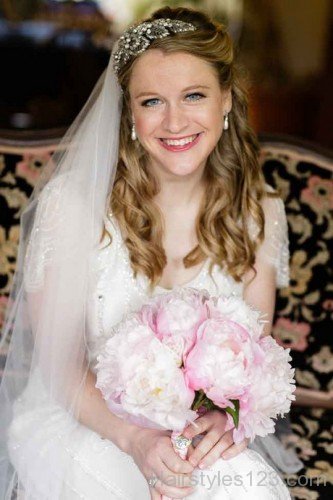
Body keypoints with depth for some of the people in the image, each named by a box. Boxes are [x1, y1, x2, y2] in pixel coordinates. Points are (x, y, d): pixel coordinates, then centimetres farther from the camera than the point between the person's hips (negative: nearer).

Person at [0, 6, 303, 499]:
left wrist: (229, 415, -20)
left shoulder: (259, 212, -4)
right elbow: (59, 361, -11)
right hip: (78, 417, -2)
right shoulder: (72, 200, -15)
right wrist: (134, 439, -27)